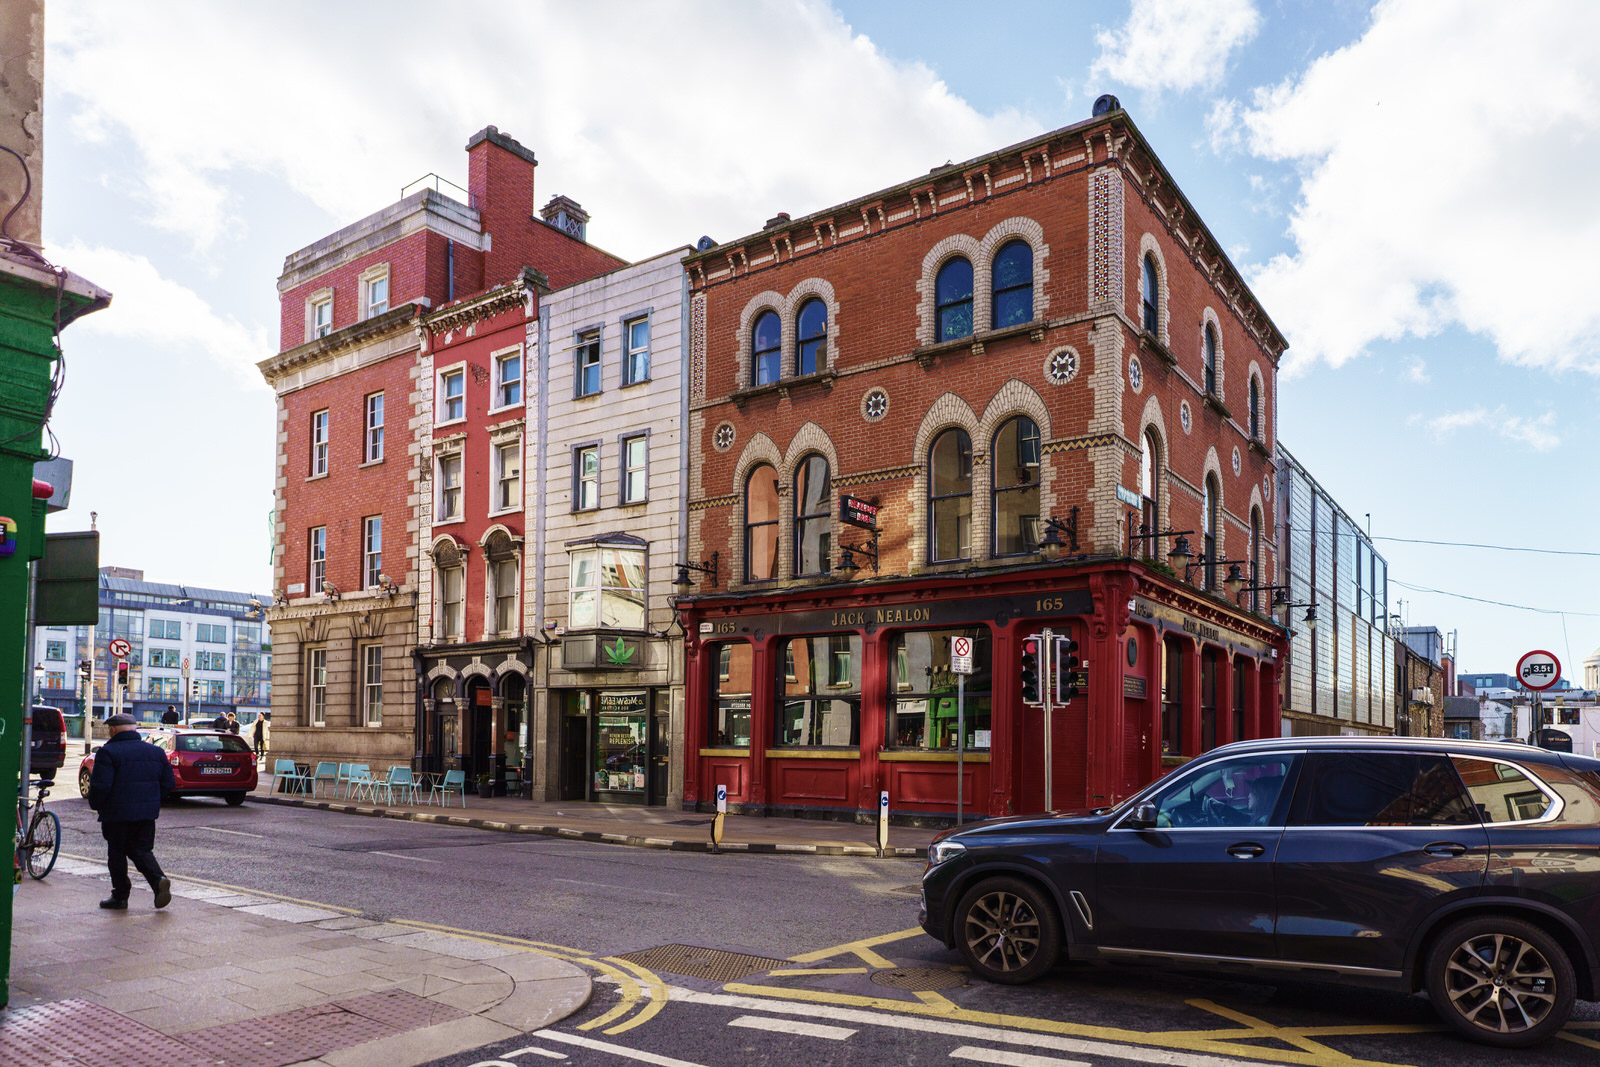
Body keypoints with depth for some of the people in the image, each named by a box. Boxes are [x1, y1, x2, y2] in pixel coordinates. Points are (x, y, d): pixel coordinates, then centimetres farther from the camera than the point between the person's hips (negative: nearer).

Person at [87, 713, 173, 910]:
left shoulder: (108, 752, -10)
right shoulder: (156, 752, 8)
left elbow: (100, 786, -17)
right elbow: (168, 784, 10)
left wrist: (96, 805, 1)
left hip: (116, 814, -5)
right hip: (147, 813, 5)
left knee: (117, 853, 9)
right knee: (142, 850, 11)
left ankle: (120, 896, 14)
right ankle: (159, 880, -12)